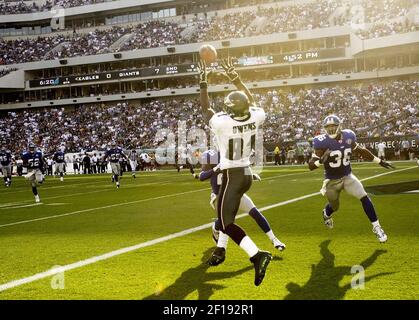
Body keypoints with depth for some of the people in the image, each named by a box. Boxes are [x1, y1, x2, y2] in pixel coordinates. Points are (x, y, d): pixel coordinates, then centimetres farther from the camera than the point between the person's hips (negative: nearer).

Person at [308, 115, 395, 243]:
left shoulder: (347, 137, -9)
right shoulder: (323, 143, -20)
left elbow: (361, 151, 8)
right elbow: (311, 165, -22)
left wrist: (380, 161, 11)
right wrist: (321, 160, -44)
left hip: (347, 177, 2)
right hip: (332, 180, -2)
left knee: (364, 197, -15)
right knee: (334, 206, 16)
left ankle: (376, 227, -4)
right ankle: (326, 214, 55)